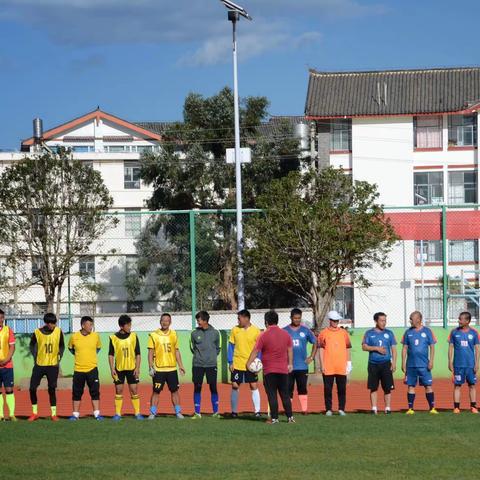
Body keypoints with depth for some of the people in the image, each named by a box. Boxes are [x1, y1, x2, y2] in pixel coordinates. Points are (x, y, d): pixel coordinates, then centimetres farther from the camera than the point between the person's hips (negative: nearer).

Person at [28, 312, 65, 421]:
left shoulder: (58, 332, -5)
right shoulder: (37, 332, -8)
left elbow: (62, 346, 9)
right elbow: (32, 345, 10)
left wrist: (59, 357, 1)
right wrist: (34, 356, 2)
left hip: (53, 365, 0)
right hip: (39, 364, 0)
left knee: (52, 389, 0)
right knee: (32, 388, -2)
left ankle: (54, 414, 9)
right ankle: (34, 413, 13)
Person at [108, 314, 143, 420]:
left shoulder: (133, 336, 0)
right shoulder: (114, 338, -2)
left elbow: (138, 354, 2)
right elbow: (111, 355, 2)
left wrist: (137, 368, -4)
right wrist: (112, 369, -5)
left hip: (132, 368, 0)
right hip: (119, 368, 0)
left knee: (134, 390, 0)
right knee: (118, 390, 2)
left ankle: (137, 413, 5)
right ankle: (118, 414, 7)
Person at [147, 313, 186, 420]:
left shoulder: (173, 335, 9)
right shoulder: (154, 335, -2)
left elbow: (177, 351, 14)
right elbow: (150, 353, -2)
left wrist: (181, 366, 8)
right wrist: (150, 367, -10)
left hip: (172, 368, 3)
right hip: (158, 369, -3)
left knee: (175, 390, 5)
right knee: (156, 391, -2)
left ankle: (178, 412, 12)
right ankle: (152, 413, 3)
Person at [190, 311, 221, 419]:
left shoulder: (215, 333, 2)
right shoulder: (194, 333, 2)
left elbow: (217, 348, 12)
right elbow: (193, 348, 11)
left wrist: (213, 356, 4)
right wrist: (198, 356, 4)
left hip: (211, 364, 0)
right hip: (198, 364, 0)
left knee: (213, 388, 2)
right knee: (197, 388, 1)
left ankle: (216, 412, 11)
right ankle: (197, 413, 7)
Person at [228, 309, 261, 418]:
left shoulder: (256, 331, -4)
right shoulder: (235, 330, 1)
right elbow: (231, 346, 6)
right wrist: (230, 362, 0)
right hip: (237, 363, 2)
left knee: (254, 386, -3)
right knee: (235, 386, 4)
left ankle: (257, 411, 0)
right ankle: (234, 411, 13)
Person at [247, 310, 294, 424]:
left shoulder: (264, 335, -8)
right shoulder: (286, 334, 4)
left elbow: (255, 351, -7)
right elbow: (290, 350, 13)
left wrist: (248, 363, 2)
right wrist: (290, 364, 24)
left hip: (269, 370, -4)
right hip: (283, 369, 4)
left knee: (272, 395, 0)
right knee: (285, 394, 10)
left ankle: (274, 418, -1)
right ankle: (290, 417, 8)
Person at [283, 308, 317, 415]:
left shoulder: (305, 330, 5)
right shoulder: (284, 331, 4)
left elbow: (315, 343, 14)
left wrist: (311, 357, 6)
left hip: (302, 366, 0)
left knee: (303, 389, 1)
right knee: (288, 389, 1)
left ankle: (304, 409, 4)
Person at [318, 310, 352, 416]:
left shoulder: (344, 332, 11)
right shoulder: (324, 333, 4)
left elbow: (347, 348, 13)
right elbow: (321, 349, 3)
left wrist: (348, 362, 6)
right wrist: (322, 364, -4)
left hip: (341, 367, 2)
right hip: (328, 367, -2)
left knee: (342, 388, 2)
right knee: (328, 389, 0)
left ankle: (341, 409, 9)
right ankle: (328, 409, 6)